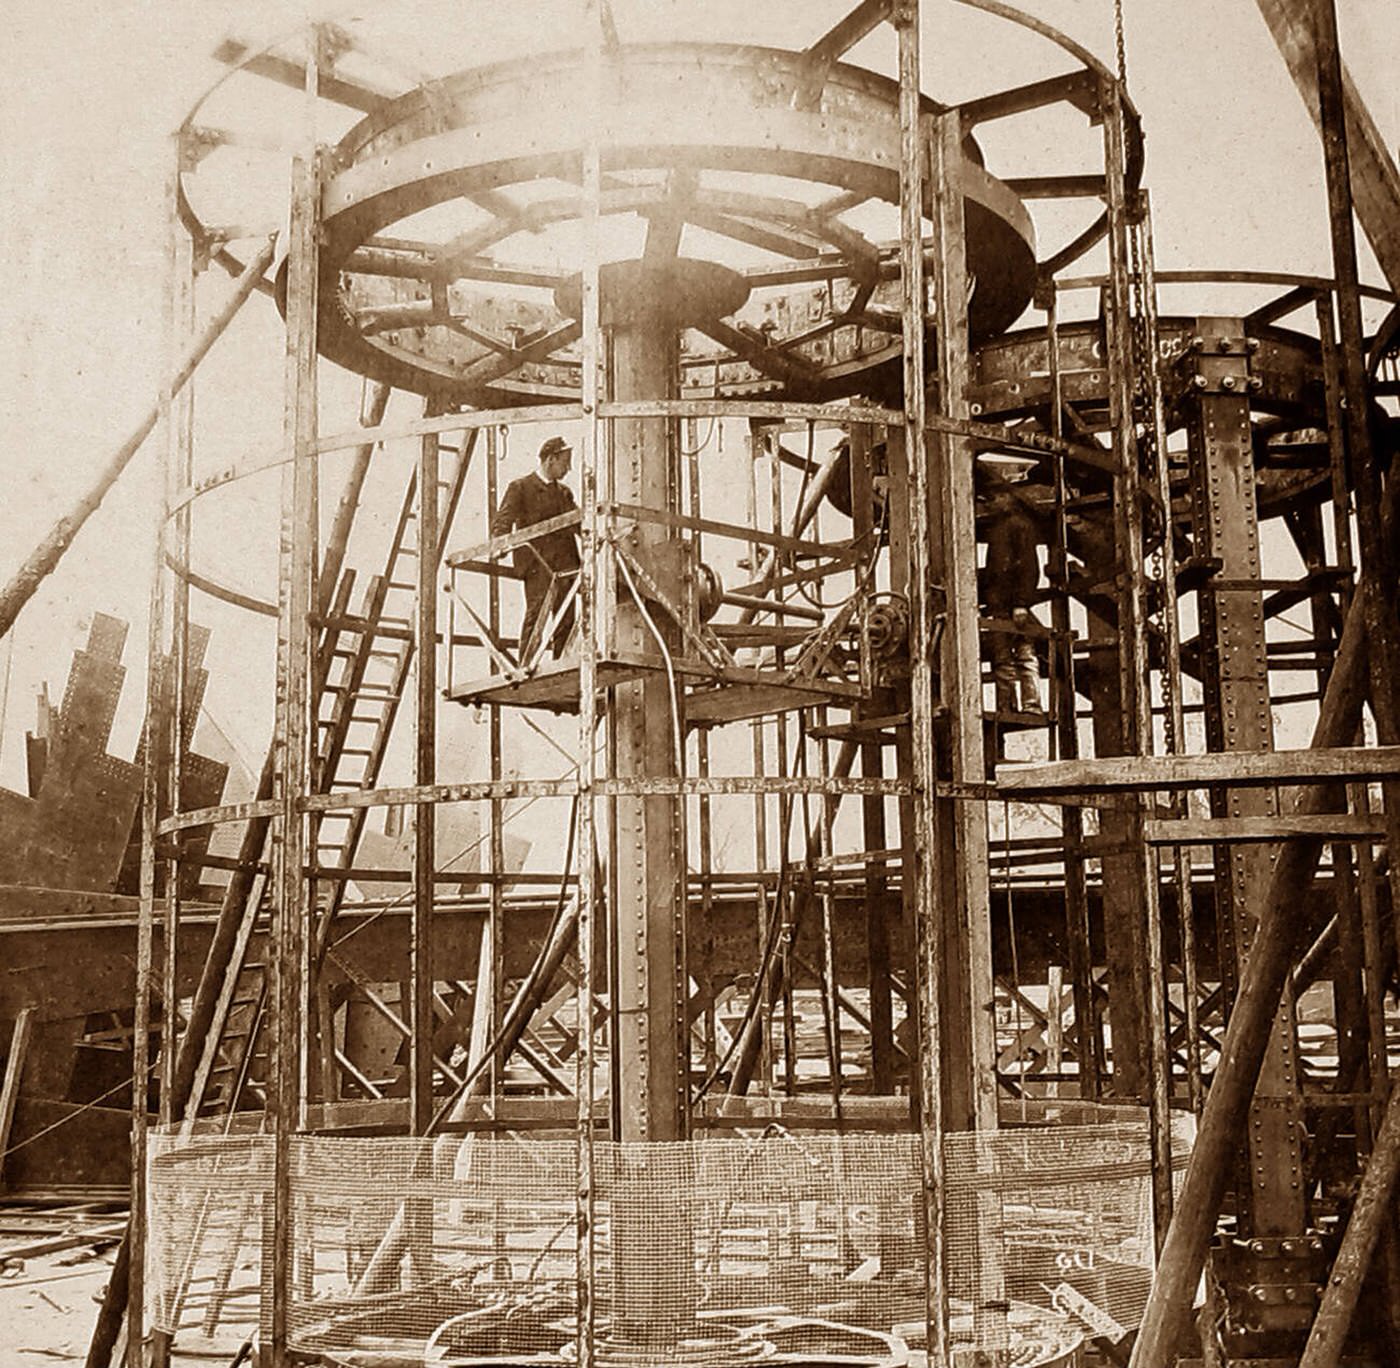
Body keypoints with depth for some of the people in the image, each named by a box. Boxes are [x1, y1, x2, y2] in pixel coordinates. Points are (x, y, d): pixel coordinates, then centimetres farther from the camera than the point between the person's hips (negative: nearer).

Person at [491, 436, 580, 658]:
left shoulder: (564, 492, 25)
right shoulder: (520, 487, 5)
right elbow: (502, 520, -4)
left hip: (566, 563, 6)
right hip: (537, 562, -6)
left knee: (567, 618, 1)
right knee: (536, 614, -14)